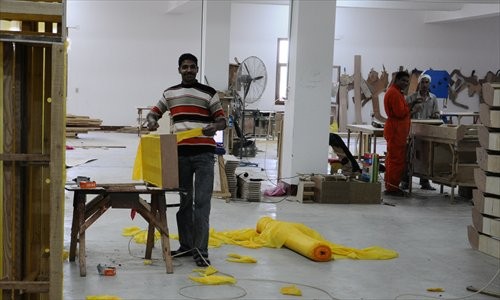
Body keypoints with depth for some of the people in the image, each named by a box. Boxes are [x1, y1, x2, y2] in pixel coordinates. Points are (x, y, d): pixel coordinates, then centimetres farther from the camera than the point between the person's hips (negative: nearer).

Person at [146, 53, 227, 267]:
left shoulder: (209, 93, 5)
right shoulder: (169, 93, 14)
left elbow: (222, 121, 5)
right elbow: (153, 113, 20)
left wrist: (214, 127, -19)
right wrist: (152, 121, -5)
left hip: (203, 153, -3)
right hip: (179, 153, 3)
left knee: (202, 202, -7)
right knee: (184, 201, 9)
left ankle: (200, 250, -5)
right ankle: (186, 245, 17)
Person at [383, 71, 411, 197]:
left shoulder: (396, 92, 20)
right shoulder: (394, 93, -15)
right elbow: (400, 112, -21)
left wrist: (408, 108, 6)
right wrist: (410, 108, -5)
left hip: (397, 131, 11)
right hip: (396, 131, -11)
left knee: (393, 159, 14)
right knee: (397, 160, -9)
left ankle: (390, 186, 20)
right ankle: (392, 188, -6)